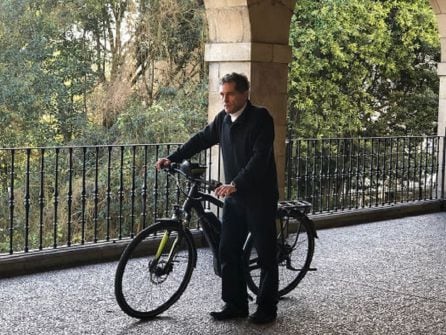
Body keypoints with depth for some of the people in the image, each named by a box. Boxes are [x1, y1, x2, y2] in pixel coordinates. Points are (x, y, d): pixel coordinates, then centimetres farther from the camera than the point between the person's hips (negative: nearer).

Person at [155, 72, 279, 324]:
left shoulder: (261, 118, -15)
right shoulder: (223, 119, 5)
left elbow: (260, 157, -25)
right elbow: (202, 139, 15)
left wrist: (235, 184, -33)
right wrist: (173, 159, 5)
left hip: (259, 197, -7)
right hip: (234, 197, 7)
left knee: (266, 254, 3)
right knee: (228, 252, 7)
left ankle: (267, 308, 14)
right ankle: (236, 304, 18)